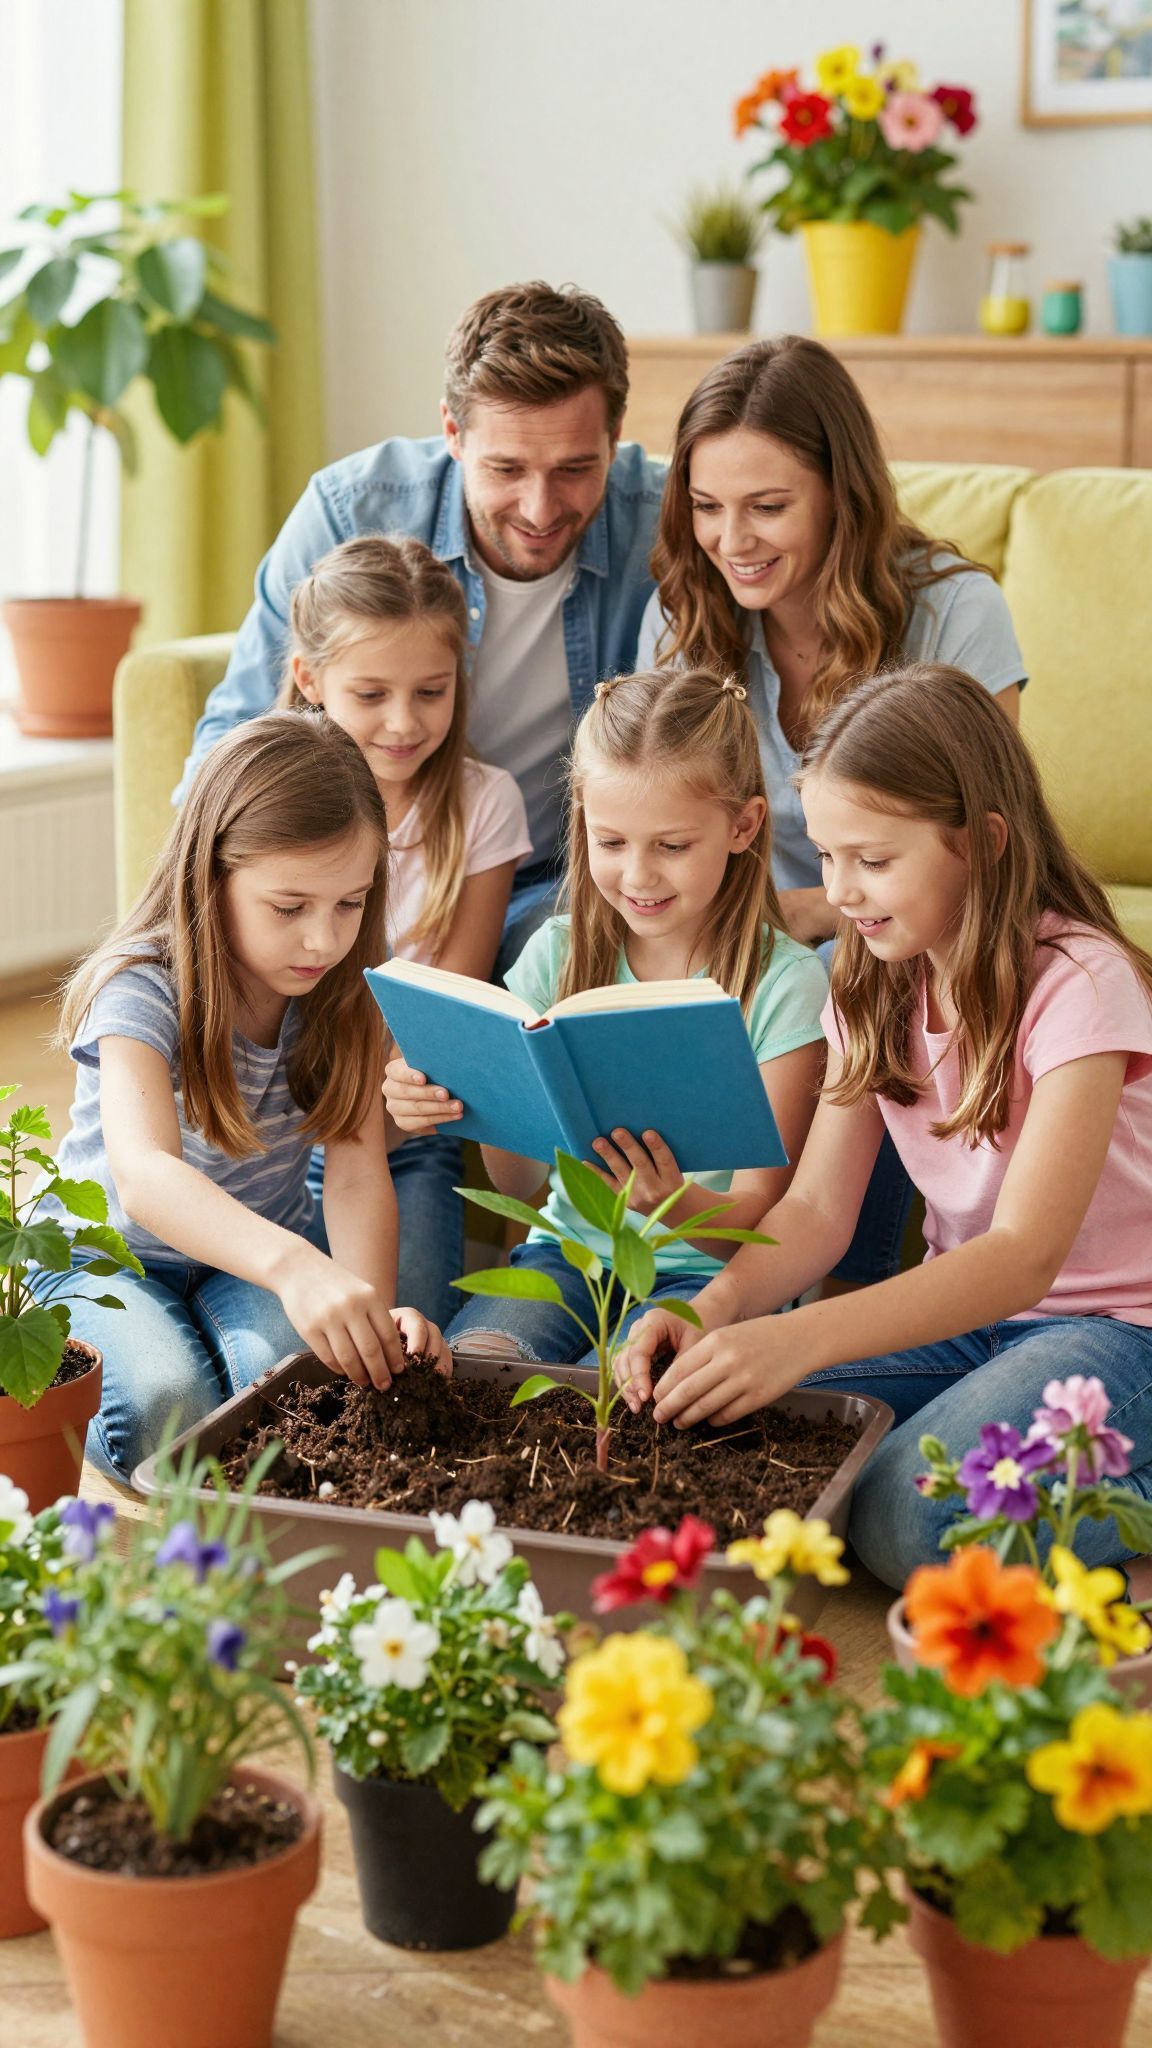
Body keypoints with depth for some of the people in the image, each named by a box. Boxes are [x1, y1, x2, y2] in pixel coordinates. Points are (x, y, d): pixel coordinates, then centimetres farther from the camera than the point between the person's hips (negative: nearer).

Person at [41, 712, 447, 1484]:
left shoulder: (344, 993, -12)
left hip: (265, 1243, 3)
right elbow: (143, 1174, -45)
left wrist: (374, 1308, -41)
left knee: (289, 1371, -29)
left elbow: (357, 1174, -19)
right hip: (114, 1250, -2)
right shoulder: (144, 990, -27)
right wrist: (293, 1267, -64)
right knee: (168, 1399, -30)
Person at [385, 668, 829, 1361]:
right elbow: (520, 1180, 0)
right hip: (569, 1251, 3)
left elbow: (758, 1220, -11)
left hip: (707, 1274, -3)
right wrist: (463, 1104, -23)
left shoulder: (784, 984, -10)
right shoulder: (558, 955, 2)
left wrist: (675, 1203, -35)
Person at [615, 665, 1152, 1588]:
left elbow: (1025, 1256, -31)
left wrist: (800, 1339, -44)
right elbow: (818, 1206, -3)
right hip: (959, 1307, 6)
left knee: (905, 1519, -31)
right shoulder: (873, 984, 2)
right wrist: (715, 1310, -25)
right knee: (731, 1431, -17)